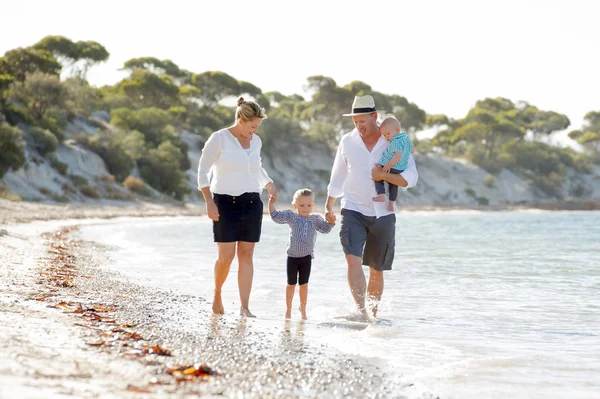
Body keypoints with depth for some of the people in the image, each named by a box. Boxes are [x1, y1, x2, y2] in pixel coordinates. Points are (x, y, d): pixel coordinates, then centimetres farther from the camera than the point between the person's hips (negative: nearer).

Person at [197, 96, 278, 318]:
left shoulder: (256, 142, 9)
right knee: (226, 256, -8)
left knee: (246, 255, 0)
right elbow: (203, 171, -6)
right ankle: (217, 294, 18)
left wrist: (269, 185, 10)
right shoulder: (218, 139, -7)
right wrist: (209, 203, -13)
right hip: (225, 203, -5)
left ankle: (244, 307, 1)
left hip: (251, 203, 5)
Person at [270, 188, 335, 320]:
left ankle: (303, 308, 17)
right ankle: (288, 309, 19)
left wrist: (331, 222, -22)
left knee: (304, 284, 3)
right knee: (291, 284, 6)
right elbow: (276, 217, -6)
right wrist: (271, 204, -17)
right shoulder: (291, 216, -2)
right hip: (292, 256, -1)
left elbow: (325, 228, -3)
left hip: (307, 256, 1)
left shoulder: (315, 219, 2)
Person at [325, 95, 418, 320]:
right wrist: (329, 206, 20)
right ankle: (361, 312, -27)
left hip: (382, 214, 0)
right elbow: (338, 177, 17)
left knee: (376, 270, 7)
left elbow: (411, 178, -7)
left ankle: (372, 314, 20)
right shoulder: (347, 142, 4)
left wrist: (384, 175, -22)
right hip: (353, 211, 0)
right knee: (353, 259, -21)